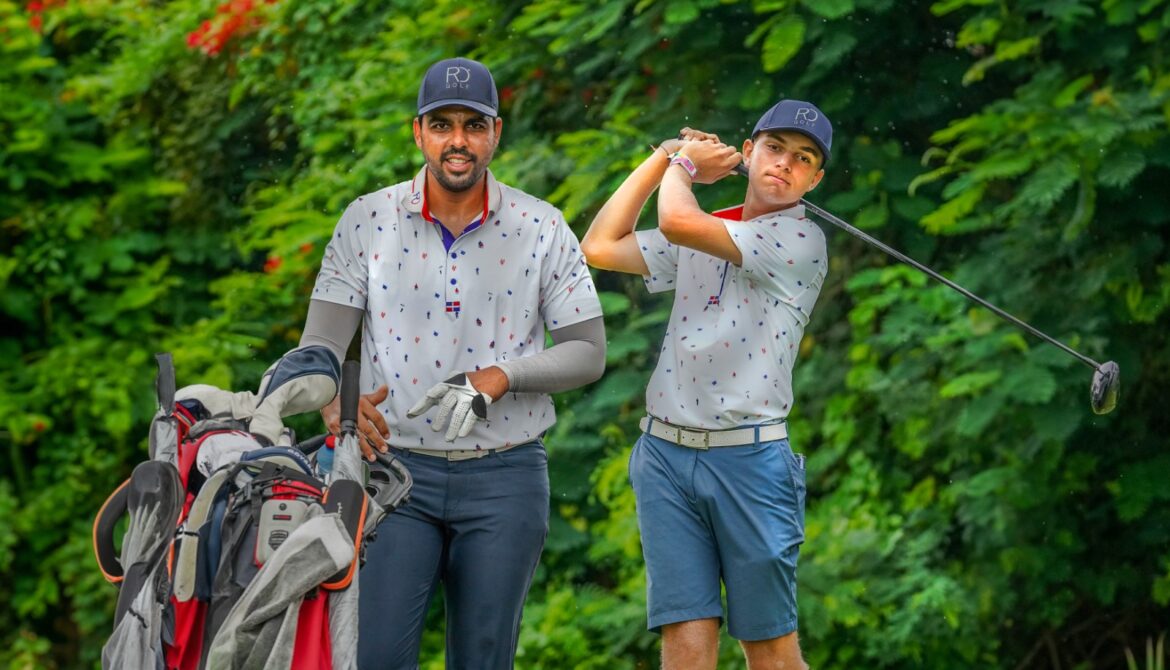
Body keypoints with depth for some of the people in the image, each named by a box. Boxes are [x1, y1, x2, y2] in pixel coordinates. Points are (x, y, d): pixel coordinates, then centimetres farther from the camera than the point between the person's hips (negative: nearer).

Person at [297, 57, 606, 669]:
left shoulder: (541, 229, 2)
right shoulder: (367, 221, 2)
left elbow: (588, 351, 3)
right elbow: (320, 341, -1)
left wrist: (500, 377, -15)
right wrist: (335, 407, -24)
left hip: (505, 479, 1)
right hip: (396, 465, 0)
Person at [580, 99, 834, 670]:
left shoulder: (800, 241, -6)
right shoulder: (704, 235, 17)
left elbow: (676, 221, -15)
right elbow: (599, 247, 17)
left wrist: (682, 167, 7)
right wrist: (664, 158, 15)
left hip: (749, 458, -5)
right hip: (665, 455, 5)